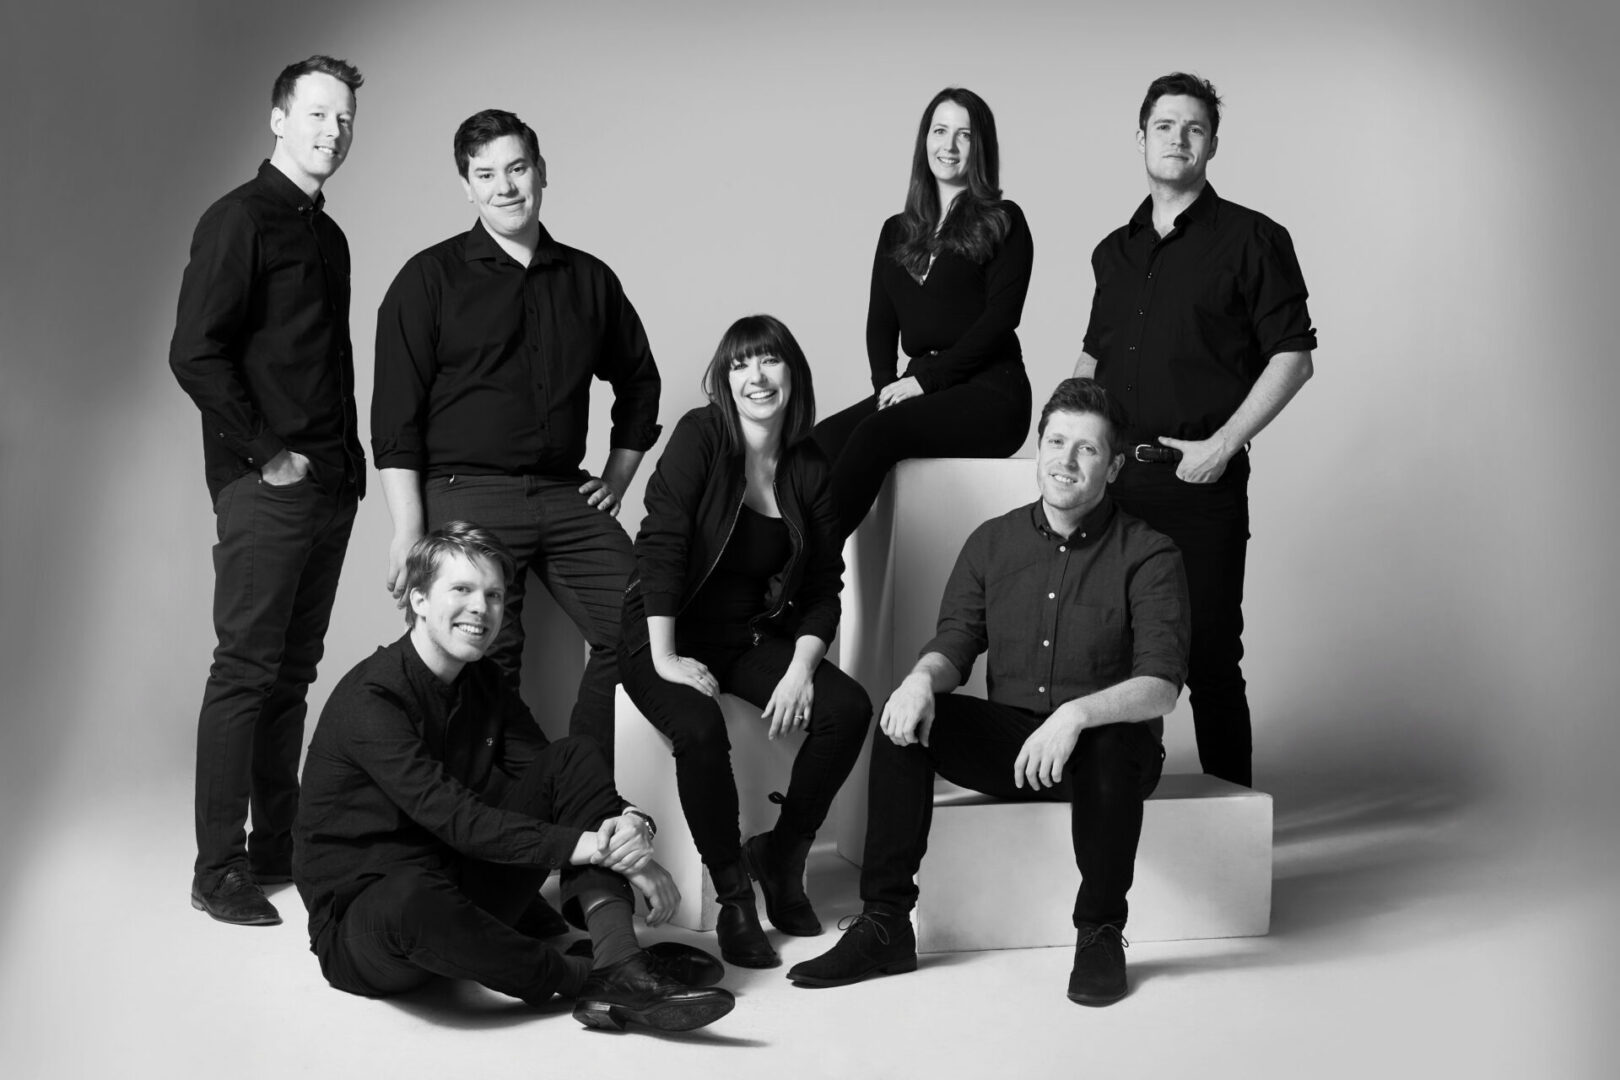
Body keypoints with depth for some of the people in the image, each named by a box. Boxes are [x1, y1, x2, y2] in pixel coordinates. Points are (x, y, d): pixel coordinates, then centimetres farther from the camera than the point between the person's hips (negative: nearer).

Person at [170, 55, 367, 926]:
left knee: (293, 673, 12)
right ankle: (218, 870, 2)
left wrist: (351, 459, 13)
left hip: (329, 487, 8)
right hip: (264, 490, -8)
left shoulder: (327, 236, 18)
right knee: (246, 673, -5)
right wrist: (266, 455, -14)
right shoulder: (240, 220, -7)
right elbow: (194, 353, -16)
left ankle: (277, 847, 20)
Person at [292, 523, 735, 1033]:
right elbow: (448, 814, -29)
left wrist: (630, 821, -21)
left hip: (465, 889, 7)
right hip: (362, 911, -7)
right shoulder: (369, 698, -19)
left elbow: (556, 779, 2)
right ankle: (584, 977, -23)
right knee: (410, 903, -44)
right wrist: (586, 846, -34)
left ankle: (618, 959, -24)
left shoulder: (484, 683, 7)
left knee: (576, 757, -5)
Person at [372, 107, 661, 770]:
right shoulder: (431, 279, 2)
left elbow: (638, 380, 27)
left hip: (566, 495, 4)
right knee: (486, 665, -5)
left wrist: (618, 477, 17)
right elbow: (395, 417, -3)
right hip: (467, 496, -4)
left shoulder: (589, 279, 14)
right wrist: (408, 529, -10)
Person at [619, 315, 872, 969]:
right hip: (670, 636, -5)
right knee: (700, 728, -33)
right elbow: (660, 546, -17)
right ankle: (734, 901, -12)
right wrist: (665, 659, -22)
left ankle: (781, 855, 4)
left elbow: (824, 587, 4)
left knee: (849, 707, -18)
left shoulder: (810, 470, 4)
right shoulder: (700, 436, -10)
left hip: (752, 640, 5)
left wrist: (801, 669, -12)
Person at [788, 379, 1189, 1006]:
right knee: (905, 721, -20)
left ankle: (1101, 933, -14)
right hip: (1009, 739, 4)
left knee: (1110, 745, -37)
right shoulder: (992, 542, 8)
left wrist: (1077, 713, -36)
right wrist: (922, 678, -22)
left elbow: (1160, 687, -17)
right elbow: (955, 643, 4)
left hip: (1108, 742, -4)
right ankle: (884, 925, -15)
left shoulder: (1147, 554, -7)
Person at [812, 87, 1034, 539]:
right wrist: (887, 383, -4)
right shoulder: (897, 231, 21)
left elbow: (1001, 316, -6)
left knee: (875, 433, -31)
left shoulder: (1002, 221, 6)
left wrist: (926, 377, -12)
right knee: (824, 439, -23)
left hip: (989, 389, -5)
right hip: (918, 386, 5)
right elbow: (880, 322, 16)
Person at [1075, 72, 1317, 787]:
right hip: (1112, 478, 5)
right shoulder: (1114, 251, 17)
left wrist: (1223, 444, -12)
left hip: (1199, 485, -5)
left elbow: (1293, 357, -4)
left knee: (1209, 658, -2)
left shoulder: (1251, 238, 0)